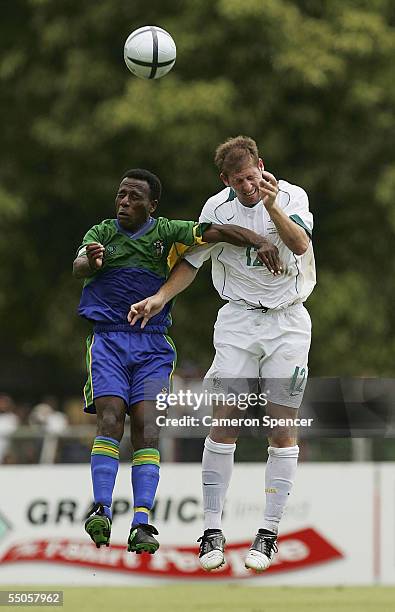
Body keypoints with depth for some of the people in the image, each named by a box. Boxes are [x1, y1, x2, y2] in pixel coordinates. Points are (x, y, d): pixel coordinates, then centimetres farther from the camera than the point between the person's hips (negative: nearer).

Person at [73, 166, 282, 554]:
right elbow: (78, 268, -13)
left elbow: (216, 231, -5)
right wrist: (90, 261, -38)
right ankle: (101, 512, -19)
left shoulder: (166, 233, 5)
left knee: (146, 425, -13)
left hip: (152, 344, 0)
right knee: (110, 419, -17)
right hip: (107, 337, 0)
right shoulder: (101, 234, 6)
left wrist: (259, 242, -23)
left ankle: (141, 524, -18)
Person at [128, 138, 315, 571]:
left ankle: (268, 533, 4)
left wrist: (272, 205, -35)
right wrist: (159, 298, -1)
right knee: (223, 422, -7)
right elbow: (191, 262, 11)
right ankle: (212, 531, -2)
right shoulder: (216, 208, 0)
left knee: (282, 430, -2)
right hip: (238, 320, 1)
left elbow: (300, 245, -22)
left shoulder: (291, 196, -6)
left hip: (287, 320, -1)